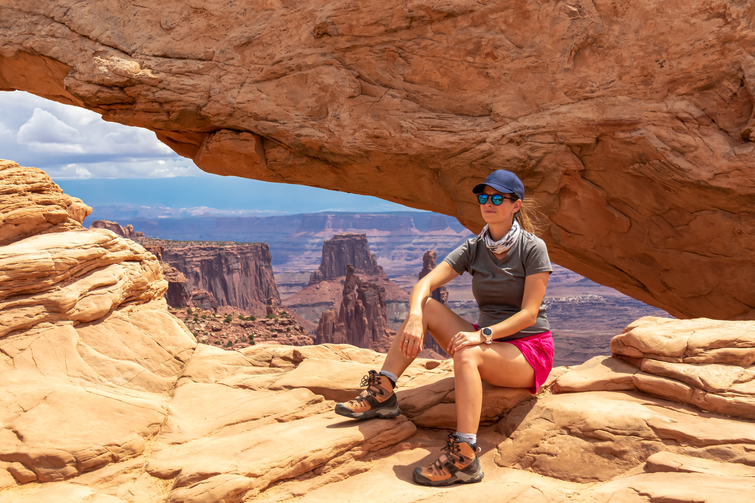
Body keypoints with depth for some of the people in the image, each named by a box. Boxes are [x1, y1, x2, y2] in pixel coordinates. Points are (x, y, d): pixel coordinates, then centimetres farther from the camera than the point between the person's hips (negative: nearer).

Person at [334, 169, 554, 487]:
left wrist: (483, 334, -31)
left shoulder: (532, 248, -11)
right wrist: (414, 317, -31)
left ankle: (465, 458, -42)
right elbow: (425, 284, -10)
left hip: (529, 351, -6)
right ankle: (382, 394, -13)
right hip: (490, 345, 6)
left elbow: (529, 314, -17)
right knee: (425, 307, -12)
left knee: (466, 353, -37)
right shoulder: (473, 250, 3)